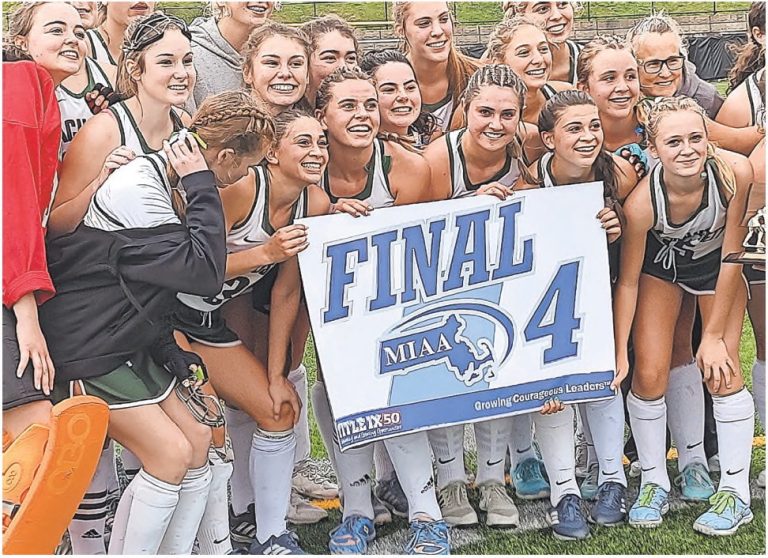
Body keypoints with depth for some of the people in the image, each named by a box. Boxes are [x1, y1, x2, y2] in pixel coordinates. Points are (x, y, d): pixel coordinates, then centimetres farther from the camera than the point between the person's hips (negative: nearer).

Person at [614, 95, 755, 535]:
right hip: (662, 263, 0)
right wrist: (619, 352, -21)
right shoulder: (642, 201, -36)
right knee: (649, 375, -5)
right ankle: (654, 483, 15)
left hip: (717, 261, 0)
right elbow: (628, 282, -21)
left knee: (721, 370, -9)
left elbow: (732, 255, -23)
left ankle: (736, 493, 4)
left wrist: (714, 335, -19)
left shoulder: (734, 173, -36)